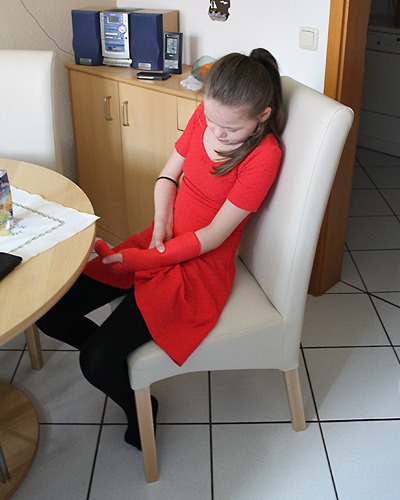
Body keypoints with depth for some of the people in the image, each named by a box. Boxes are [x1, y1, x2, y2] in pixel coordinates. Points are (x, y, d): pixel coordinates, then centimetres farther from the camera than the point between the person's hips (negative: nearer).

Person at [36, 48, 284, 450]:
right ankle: (116, 351, 24)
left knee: (97, 363, -19)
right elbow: (168, 175, 8)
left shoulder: (264, 155, -21)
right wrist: (160, 224, -11)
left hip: (201, 267, -7)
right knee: (49, 311, -1)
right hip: (159, 243, 7)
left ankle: (140, 409, 14)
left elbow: (213, 235, -19)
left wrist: (137, 258, -20)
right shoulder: (206, 115, -2)